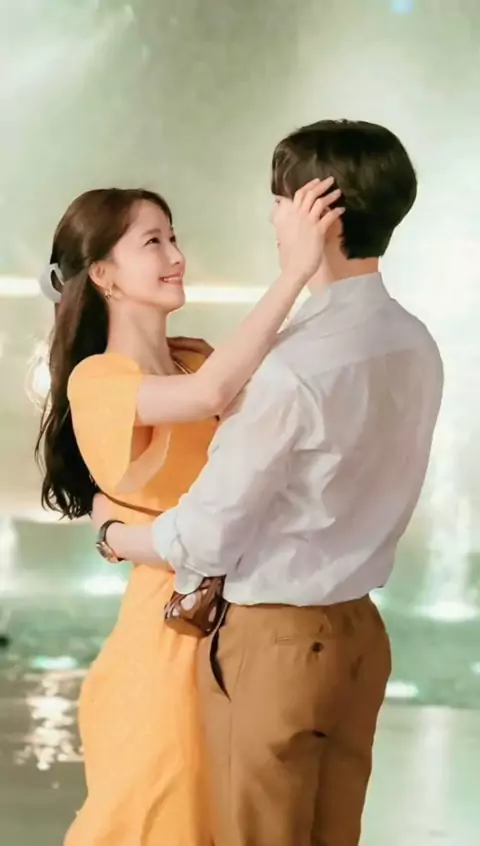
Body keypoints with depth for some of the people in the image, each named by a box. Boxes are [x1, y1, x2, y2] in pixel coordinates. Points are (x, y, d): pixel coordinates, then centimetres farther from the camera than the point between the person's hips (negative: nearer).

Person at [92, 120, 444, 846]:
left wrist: (114, 534, 2)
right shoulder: (415, 347, 1)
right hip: (358, 629, 7)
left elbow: (205, 540, -17)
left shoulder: (294, 369, -24)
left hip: (275, 643, -7)